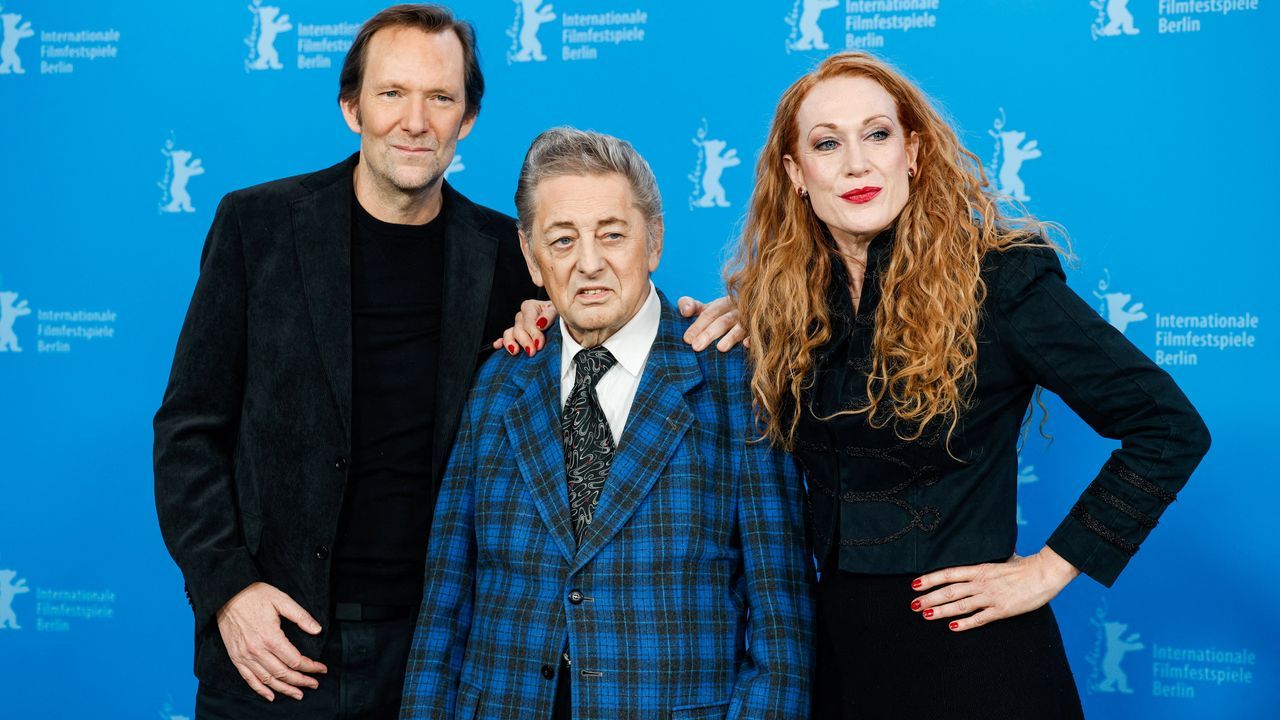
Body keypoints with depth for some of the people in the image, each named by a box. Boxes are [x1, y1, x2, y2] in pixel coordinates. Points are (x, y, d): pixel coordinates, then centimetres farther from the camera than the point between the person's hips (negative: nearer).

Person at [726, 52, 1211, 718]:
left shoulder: (999, 277, -13)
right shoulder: (778, 296, 0)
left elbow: (1170, 429, -12)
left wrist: (1052, 566, -12)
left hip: (967, 654, -4)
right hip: (837, 643, 5)